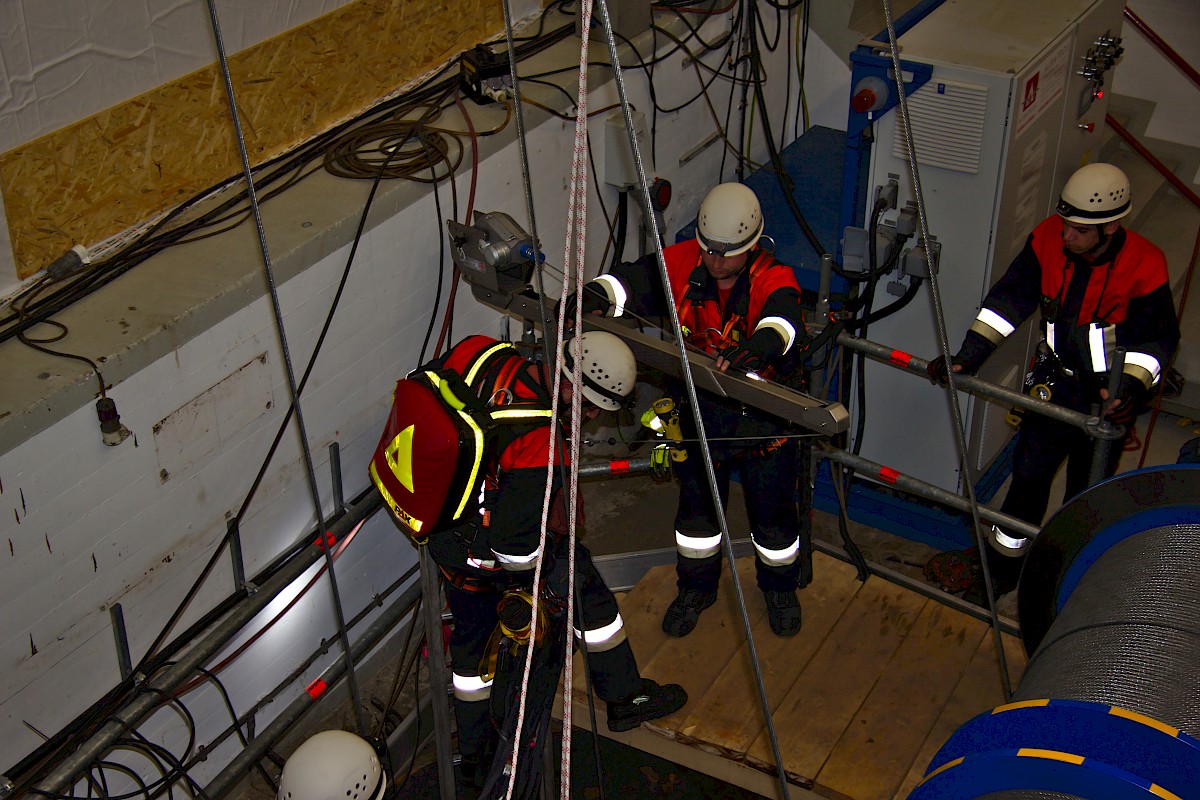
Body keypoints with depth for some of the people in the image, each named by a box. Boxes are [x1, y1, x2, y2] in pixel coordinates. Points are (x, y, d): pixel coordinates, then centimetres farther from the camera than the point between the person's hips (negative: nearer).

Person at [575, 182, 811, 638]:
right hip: (701, 408, 3)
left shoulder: (773, 280, -22)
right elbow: (633, 282, -22)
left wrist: (759, 346, -66)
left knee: (772, 508, 11)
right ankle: (696, 586, 41)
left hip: (763, 412, -2)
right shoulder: (684, 263, -12)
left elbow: (784, 323, -43)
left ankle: (780, 587, 40)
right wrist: (594, 296, -45)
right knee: (696, 502, 15)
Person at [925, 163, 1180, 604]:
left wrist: (1132, 387, -32)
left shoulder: (1144, 267, -23)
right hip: (1054, 382, 3)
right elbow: (1009, 299, -9)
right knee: (1028, 475, 12)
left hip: (1107, 397, -3)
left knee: (1087, 493, 10)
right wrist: (969, 354, -17)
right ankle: (1001, 566, 29)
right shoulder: (1049, 239, -15)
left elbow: (1155, 338, -15)